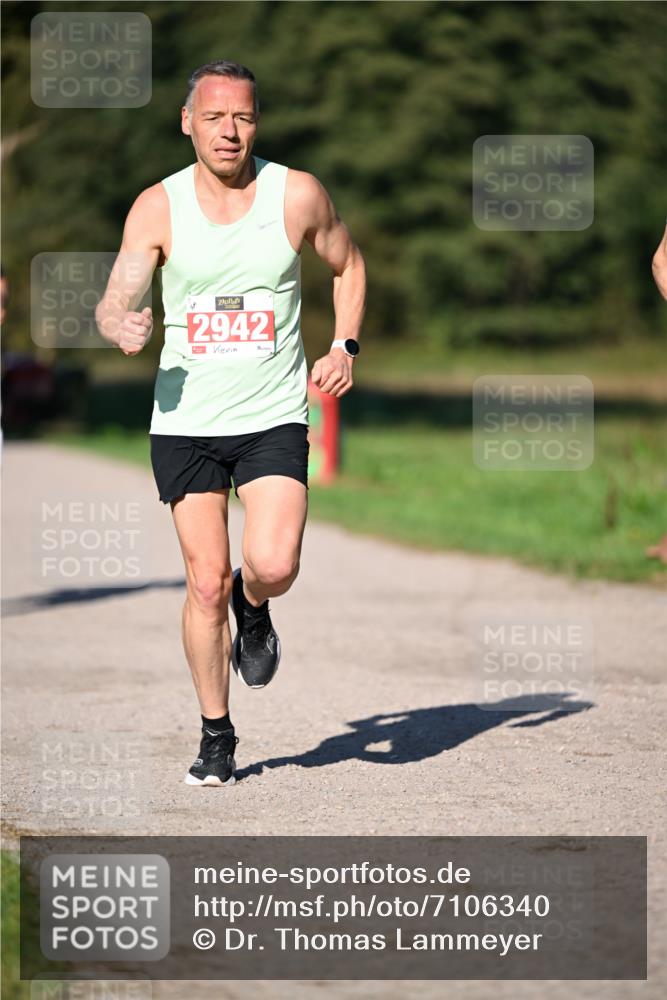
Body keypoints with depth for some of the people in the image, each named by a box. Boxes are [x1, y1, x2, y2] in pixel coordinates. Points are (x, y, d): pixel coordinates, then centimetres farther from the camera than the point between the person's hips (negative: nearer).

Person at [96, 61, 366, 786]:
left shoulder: (297, 195, -3)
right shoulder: (158, 207, -3)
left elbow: (347, 265, 15)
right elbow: (115, 302, -7)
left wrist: (343, 347, 2)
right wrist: (122, 326, -31)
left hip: (274, 419, 0)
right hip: (185, 421, 0)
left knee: (273, 566, -19)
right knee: (206, 583, 0)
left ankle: (254, 610, 19)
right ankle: (216, 735, 18)